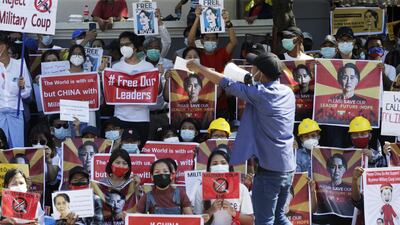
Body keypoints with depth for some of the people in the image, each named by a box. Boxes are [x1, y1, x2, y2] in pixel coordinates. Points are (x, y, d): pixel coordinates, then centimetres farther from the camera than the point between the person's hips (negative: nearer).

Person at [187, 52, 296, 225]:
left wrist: (199, 68, 7)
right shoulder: (288, 93, 6)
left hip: (269, 169, -7)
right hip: (288, 168, 7)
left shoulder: (260, 94, -13)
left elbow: (227, 84, -6)